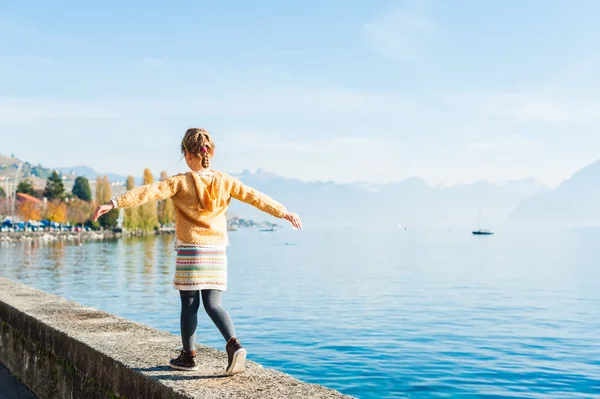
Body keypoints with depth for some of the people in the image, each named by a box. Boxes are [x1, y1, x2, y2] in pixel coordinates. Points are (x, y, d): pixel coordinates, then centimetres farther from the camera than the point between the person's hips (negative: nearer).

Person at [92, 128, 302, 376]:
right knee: (213, 305, 8)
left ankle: (189, 356, 19)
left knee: (189, 305, 8)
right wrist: (284, 213, 16)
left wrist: (114, 203, -22)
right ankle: (234, 344, -13)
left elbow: (148, 192, -19)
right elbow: (255, 197, 7)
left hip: (189, 252, -3)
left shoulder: (180, 183, -8)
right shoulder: (224, 182, 3)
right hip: (217, 253, 3)